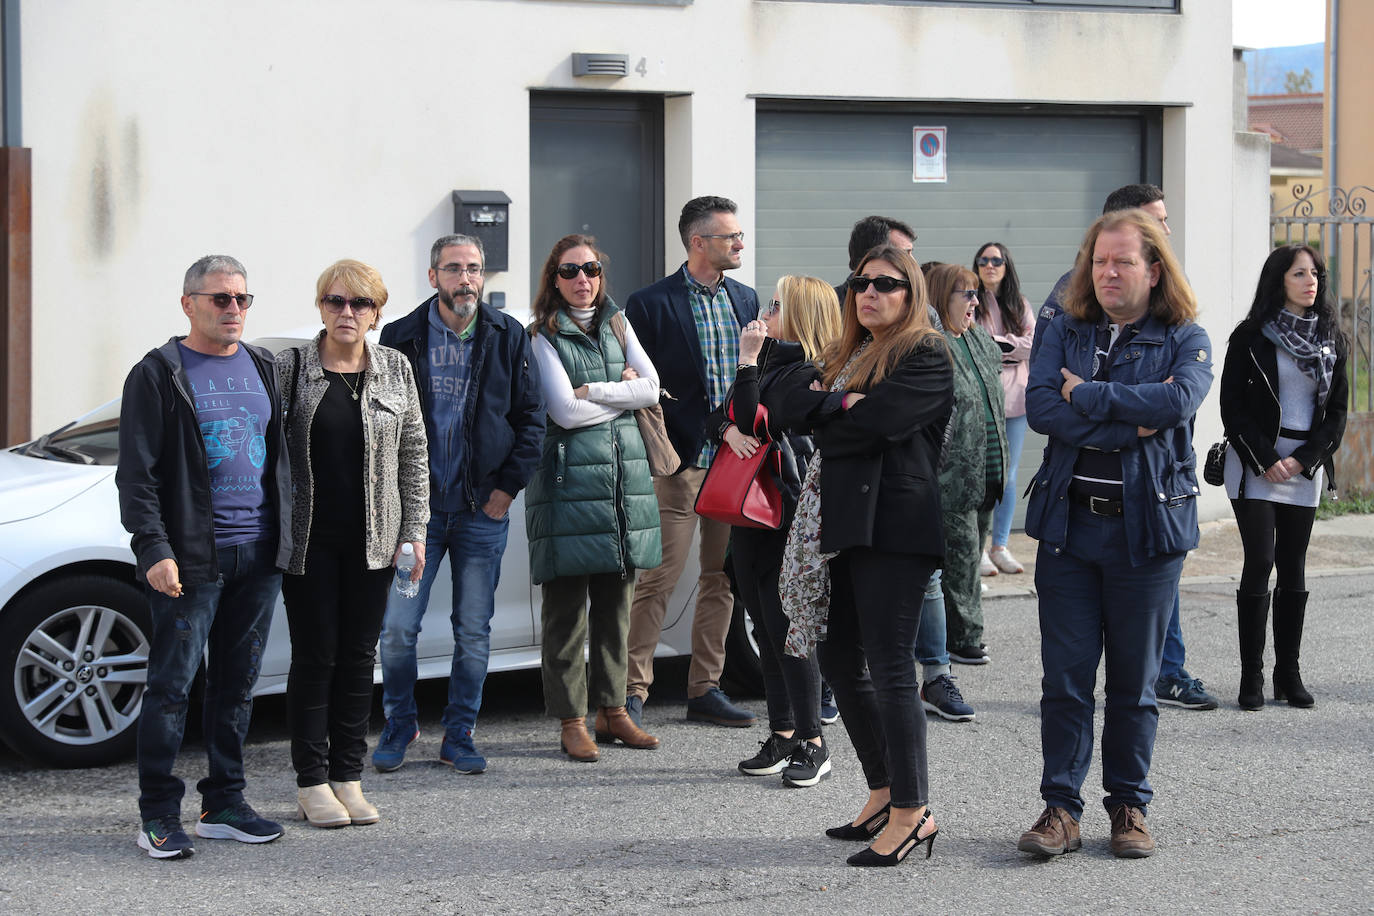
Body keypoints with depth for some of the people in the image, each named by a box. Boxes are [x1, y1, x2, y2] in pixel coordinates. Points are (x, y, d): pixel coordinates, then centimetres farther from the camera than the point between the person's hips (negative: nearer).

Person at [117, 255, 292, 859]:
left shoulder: (262, 369, 14)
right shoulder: (158, 374, -3)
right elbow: (137, 472, -7)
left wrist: (287, 537, 15)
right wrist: (154, 549, -16)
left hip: (259, 555, 6)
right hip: (191, 558, -6)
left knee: (237, 682, 10)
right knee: (172, 683, -4)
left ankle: (224, 804, 19)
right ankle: (159, 815, 1)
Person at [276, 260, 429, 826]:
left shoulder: (396, 370, 7)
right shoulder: (289, 369, -2)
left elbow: (414, 456, 10)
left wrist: (414, 530, 5)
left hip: (372, 540, 3)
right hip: (309, 539, -3)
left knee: (359, 657, 7)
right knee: (315, 655, 0)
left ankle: (349, 778, 15)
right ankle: (312, 782, 7)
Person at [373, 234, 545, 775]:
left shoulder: (508, 338, 3)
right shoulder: (401, 337, 1)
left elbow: (531, 418, 5)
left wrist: (508, 486, -2)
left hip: (484, 508, 1)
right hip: (416, 506, -1)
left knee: (474, 632, 6)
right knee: (397, 628, -3)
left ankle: (459, 736, 17)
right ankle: (399, 726, 16)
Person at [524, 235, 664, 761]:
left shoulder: (618, 327, 15)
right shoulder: (543, 335, -1)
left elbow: (651, 388, 2)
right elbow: (565, 411, -11)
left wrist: (594, 391, -9)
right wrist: (623, 391, -3)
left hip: (624, 471, 5)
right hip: (570, 475, -5)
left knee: (617, 602, 9)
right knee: (567, 606, -4)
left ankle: (612, 711, 17)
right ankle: (571, 722, 1)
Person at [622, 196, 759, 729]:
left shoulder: (745, 300, 13)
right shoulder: (651, 304, -6)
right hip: (679, 465, -6)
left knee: (722, 579, 9)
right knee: (658, 580, -6)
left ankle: (705, 690, 17)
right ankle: (633, 692, 0)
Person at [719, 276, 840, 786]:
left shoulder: (806, 371, -11)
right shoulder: (772, 360, 16)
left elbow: (755, 422, -18)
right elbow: (723, 413, 15)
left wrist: (748, 361, -12)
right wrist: (728, 429, -7)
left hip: (787, 513, -9)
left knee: (784, 622, -8)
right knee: (765, 626, 11)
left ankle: (812, 744, -2)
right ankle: (782, 735, 18)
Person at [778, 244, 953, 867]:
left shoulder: (926, 356, -4)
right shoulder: (844, 355, 21)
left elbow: (878, 422, -18)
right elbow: (792, 406, 7)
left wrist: (823, 415, -1)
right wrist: (843, 404, -9)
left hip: (893, 526, -8)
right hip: (840, 523, 9)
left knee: (889, 667, -9)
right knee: (838, 662, 11)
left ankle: (912, 812, -5)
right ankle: (884, 791, 22)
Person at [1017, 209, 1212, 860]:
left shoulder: (1185, 340, 2)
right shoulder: (1066, 332, 8)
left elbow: (1179, 399, -19)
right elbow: (1040, 407, -8)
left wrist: (1088, 394, -12)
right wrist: (1131, 423, -14)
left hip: (1148, 526, -1)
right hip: (1069, 522, 2)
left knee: (1134, 679, 7)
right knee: (1065, 677, 1)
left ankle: (1130, 807, 18)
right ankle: (1060, 808, 6)